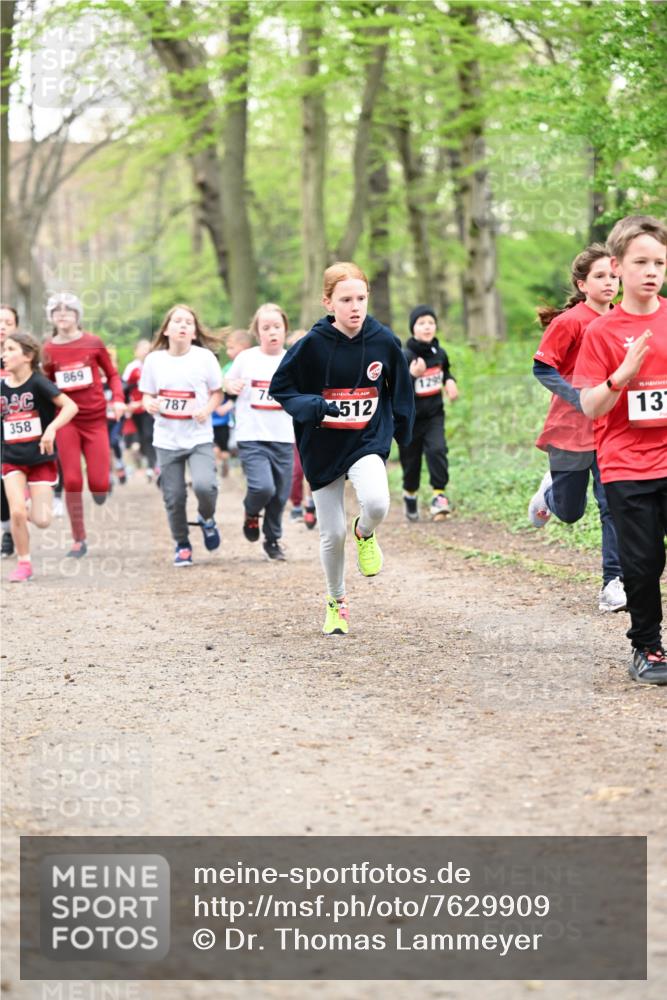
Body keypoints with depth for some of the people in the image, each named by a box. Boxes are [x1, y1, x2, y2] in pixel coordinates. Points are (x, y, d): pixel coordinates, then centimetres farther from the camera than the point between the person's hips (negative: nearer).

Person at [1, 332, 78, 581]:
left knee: (41, 521, -5)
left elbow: (71, 406, -21)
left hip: (41, 459, -3)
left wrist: (52, 428, -33)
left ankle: (32, 511, 32)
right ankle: (23, 564, 4)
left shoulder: (38, 383, -13)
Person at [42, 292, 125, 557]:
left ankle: (99, 487, 34)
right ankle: (78, 540, 5)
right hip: (67, 421, 1)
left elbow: (112, 374, 7)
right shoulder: (48, 350, 3)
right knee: (72, 481, -8)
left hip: (95, 419, -1)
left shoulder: (93, 343, -2)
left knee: (98, 485, -6)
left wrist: (118, 399, -9)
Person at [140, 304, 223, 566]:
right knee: (173, 497, 4)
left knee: (204, 485, -22)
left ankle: (207, 518, 12)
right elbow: (146, 395, 9)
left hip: (199, 437, -2)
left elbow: (217, 393, 3)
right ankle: (182, 545, 26)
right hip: (167, 439, 2)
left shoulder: (205, 357, -5)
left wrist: (207, 409, -16)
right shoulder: (154, 360, 0)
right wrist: (150, 404, -14)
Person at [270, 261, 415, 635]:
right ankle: (337, 602, 32)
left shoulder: (384, 340, -7)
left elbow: (400, 387, 10)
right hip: (323, 447, 0)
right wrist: (310, 405, -21)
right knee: (332, 535, 6)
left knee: (376, 503, -30)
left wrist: (403, 429, 12)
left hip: (368, 441, 0)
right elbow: (280, 388, -4)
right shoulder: (313, 344, -13)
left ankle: (365, 533, 8)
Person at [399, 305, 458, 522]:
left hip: (434, 415, 2)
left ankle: (439, 495, -15)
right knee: (411, 460, 10)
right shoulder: (405, 357, -18)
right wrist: (412, 375, -37)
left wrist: (450, 381, 0)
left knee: (437, 450, -20)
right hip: (409, 418, -2)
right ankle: (410, 495, 35)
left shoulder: (439, 353, -1)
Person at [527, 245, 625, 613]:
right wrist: (583, 399, -23)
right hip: (571, 428, -3)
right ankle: (549, 491, 45)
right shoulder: (569, 322, -13)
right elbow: (542, 369, -14)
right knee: (569, 512, 11)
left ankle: (613, 583, -5)